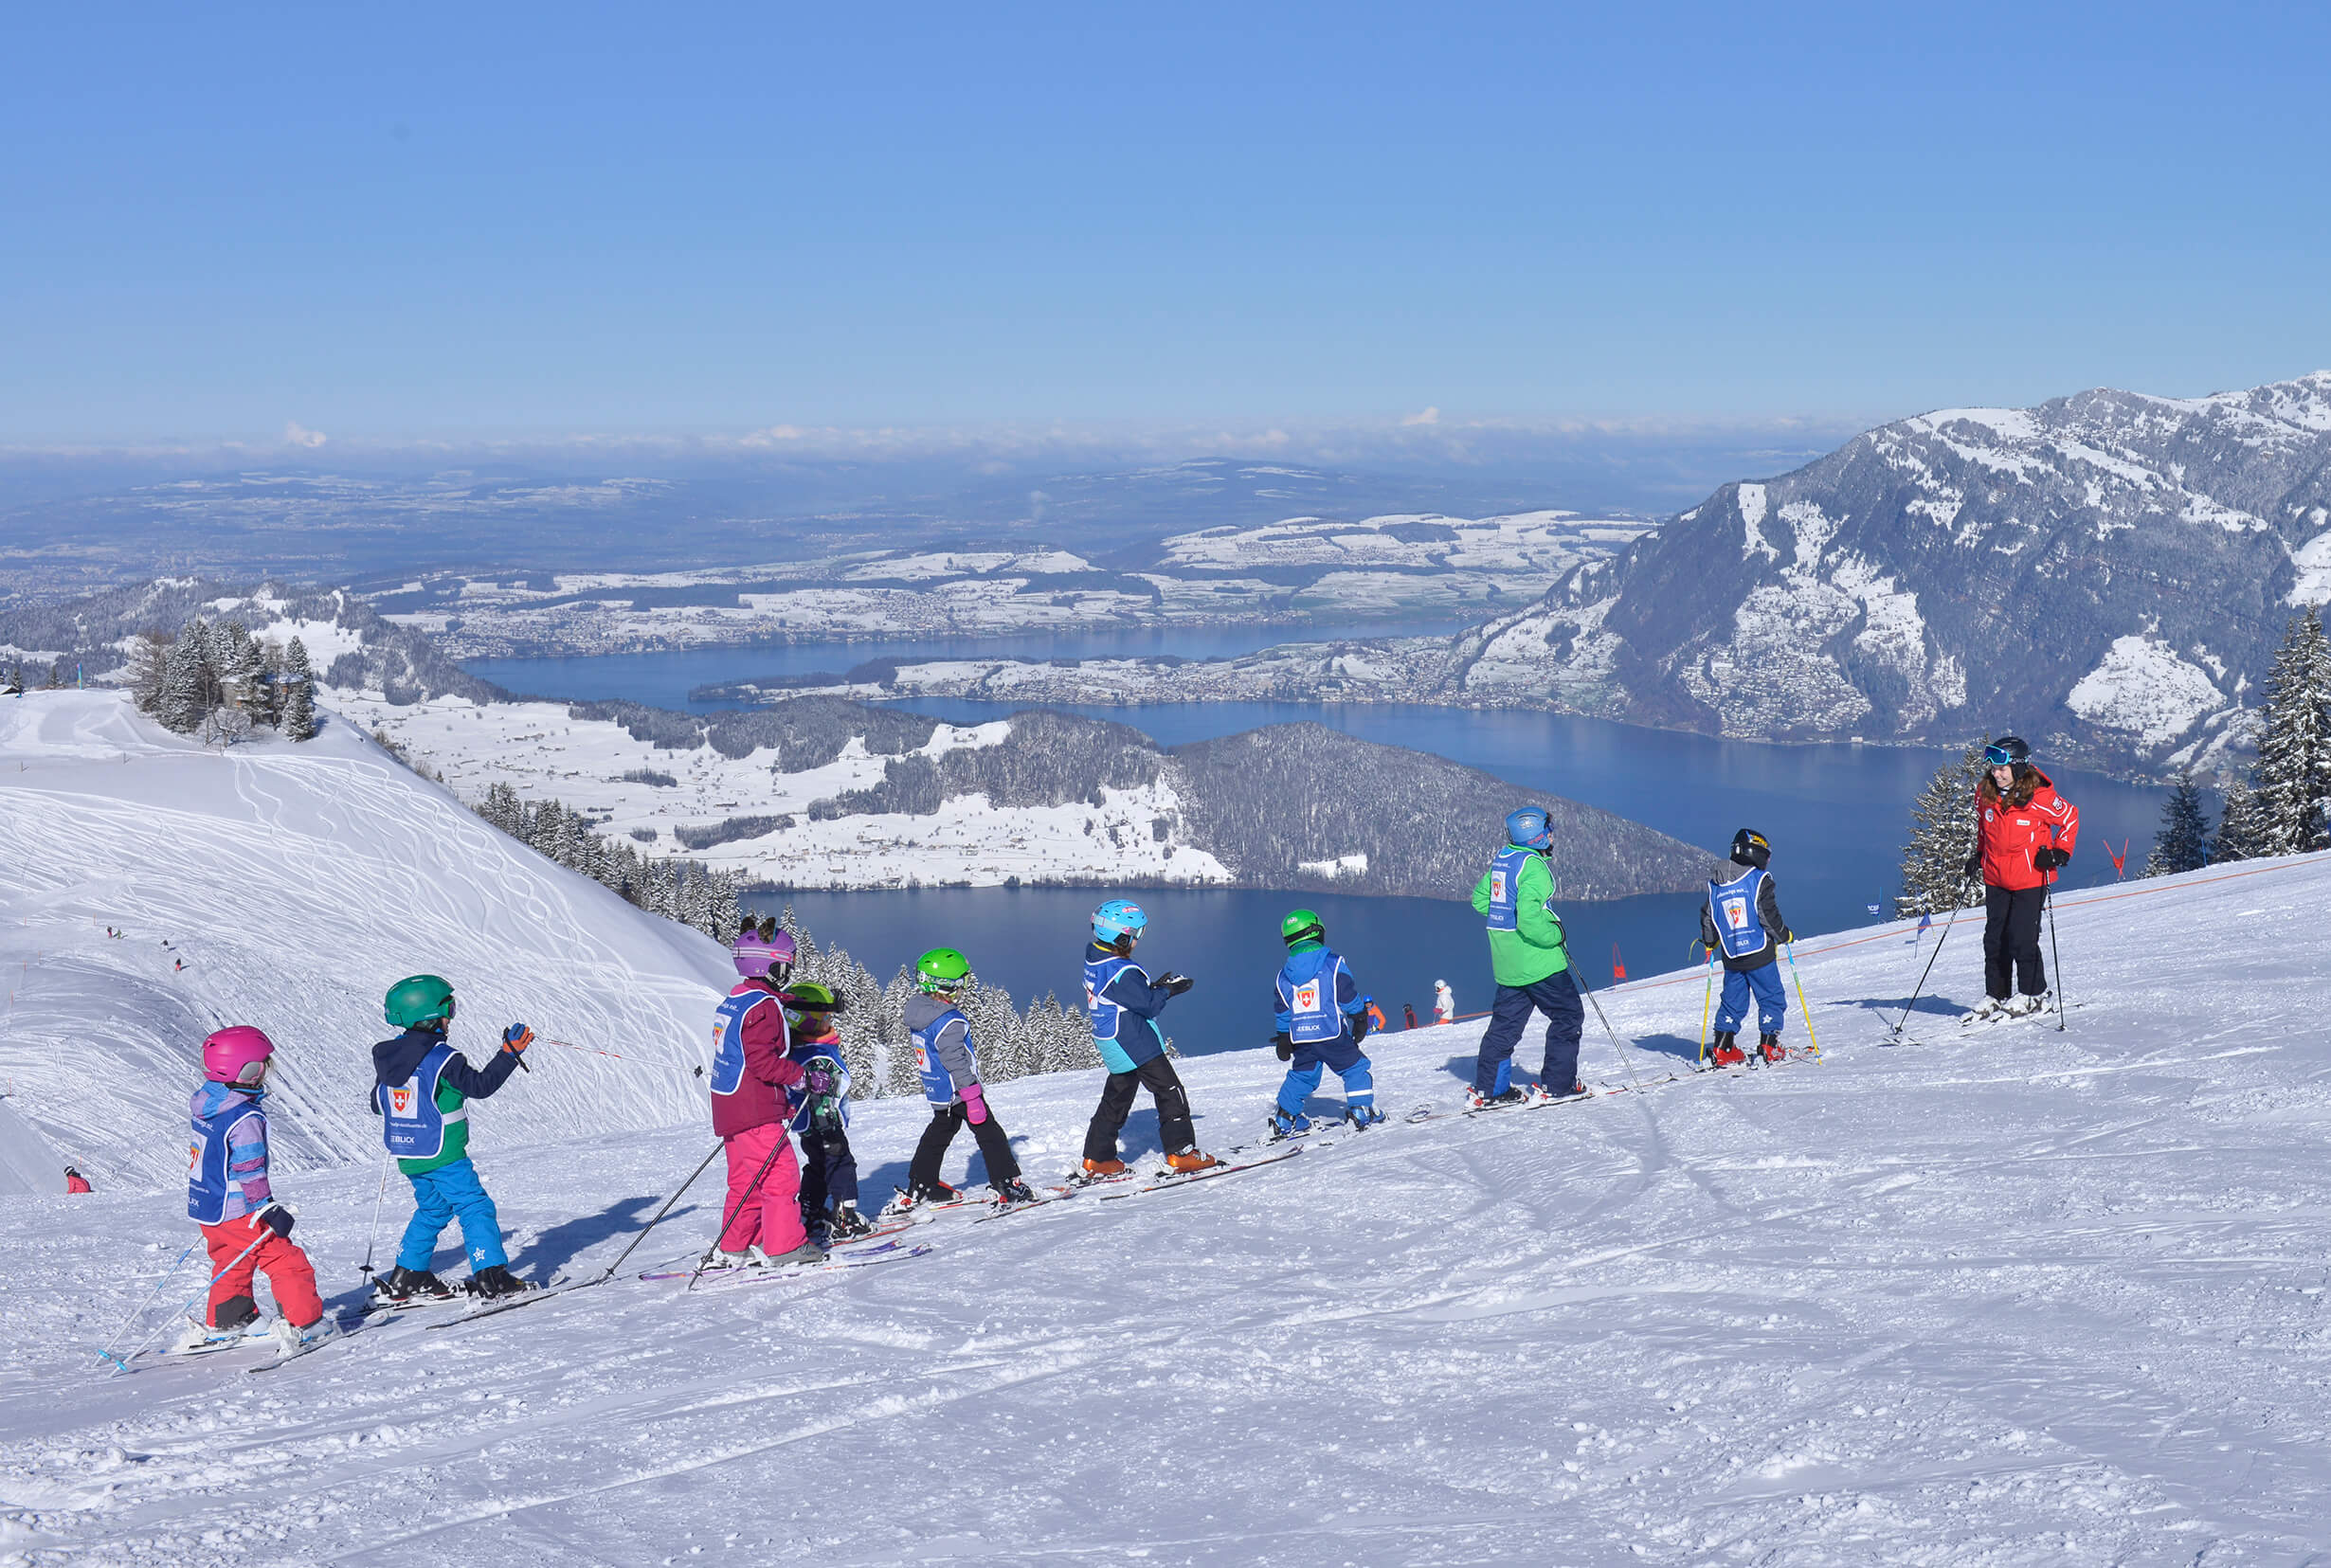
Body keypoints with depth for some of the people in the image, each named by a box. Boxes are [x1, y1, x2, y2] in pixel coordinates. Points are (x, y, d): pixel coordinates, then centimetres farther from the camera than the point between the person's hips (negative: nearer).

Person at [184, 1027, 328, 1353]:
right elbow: (249, 1172, -24)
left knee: (231, 1264, 25)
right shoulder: (245, 1119, -24)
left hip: (204, 1204, 9)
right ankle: (302, 1323, 2)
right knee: (286, 1262, 1)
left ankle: (225, 1324, 32)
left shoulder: (205, 1103, 3)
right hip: (237, 1211, -9)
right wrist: (269, 1208, -19)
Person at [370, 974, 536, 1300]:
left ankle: (407, 1276, 22)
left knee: (432, 1208, 22)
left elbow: (377, 1105, 14)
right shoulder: (441, 1057, -17)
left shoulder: (387, 1057, 5)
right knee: (475, 1207, -2)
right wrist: (510, 1054, -14)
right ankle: (491, 1275, -9)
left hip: (408, 1156, 7)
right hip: (441, 1153, -7)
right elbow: (480, 1086, -17)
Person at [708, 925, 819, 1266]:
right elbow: (763, 1061, -23)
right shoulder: (763, 1005, -16)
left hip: (729, 1107, 10)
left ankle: (733, 1250, 20)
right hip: (755, 1112, -10)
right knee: (781, 1177, -4)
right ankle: (784, 1247, -2)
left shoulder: (733, 1000, 14)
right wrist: (803, 1075, -13)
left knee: (745, 1181, 16)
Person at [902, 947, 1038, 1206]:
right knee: (990, 1134, 0)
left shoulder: (916, 1012, 4)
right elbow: (956, 1060, -27)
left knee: (939, 1132, 23)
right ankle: (1008, 1186, 1)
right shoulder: (949, 1022, -25)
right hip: (959, 1090, -9)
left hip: (937, 1091, 9)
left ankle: (920, 1187, 27)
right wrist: (972, 1095, -23)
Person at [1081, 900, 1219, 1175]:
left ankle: (1097, 1158, 19)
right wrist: (1169, 990, -3)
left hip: (1113, 1046, 9)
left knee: (1116, 1098, 17)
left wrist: (1155, 986, 5)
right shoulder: (1121, 971, -24)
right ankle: (1181, 1152, -1)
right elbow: (1149, 1005, -19)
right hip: (1136, 1046, -9)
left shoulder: (1095, 959, 5)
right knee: (1170, 1092, -1)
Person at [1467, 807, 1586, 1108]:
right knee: (1568, 1016, 6)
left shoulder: (1501, 860, 8)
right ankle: (1556, 1084, 7)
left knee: (1506, 1022, 12)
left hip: (1507, 961, 8)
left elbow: (1480, 899, 17)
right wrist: (1555, 935, -13)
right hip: (1538, 960, -8)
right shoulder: (1533, 866, -19)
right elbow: (1530, 917, -27)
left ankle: (1488, 1089, 11)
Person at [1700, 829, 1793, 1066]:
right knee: (1772, 998, 7)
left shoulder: (1716, 885, 8)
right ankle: (1769, 1047, 2)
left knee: (1733, 1002, 14)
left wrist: (1710, 943, 27)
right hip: (1760, 953, -5)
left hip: (1731, 957, 5)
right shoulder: (1759, 880, -9)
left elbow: (1707, 916, 11)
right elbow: (1768, 914, -13)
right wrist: (1785, 935, 3)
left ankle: (1722, 1049, 8)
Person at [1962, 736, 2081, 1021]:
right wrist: (1979, 855, 13)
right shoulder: (1985, 793, 0)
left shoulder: (2039, 796, -16)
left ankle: (2032, 995, 11)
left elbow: (2070, 817, -1)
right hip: (1996, 878, 5)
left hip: (2030, 879, -5)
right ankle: (1995, 996, 19)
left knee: (2022, 939, -6)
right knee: (1994, 939, 8)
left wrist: (2060, 852, -8)